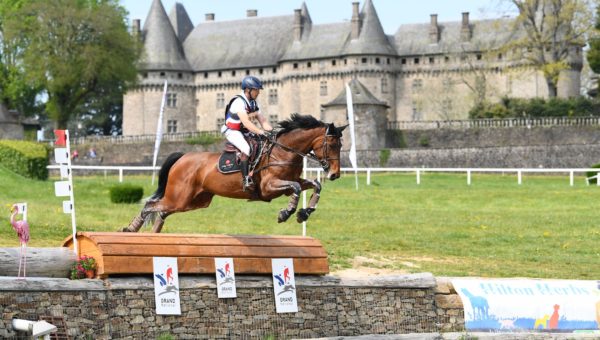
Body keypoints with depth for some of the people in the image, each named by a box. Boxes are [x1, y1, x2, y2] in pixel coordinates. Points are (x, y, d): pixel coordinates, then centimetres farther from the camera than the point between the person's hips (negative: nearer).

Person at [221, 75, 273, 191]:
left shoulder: (253, 103, 9)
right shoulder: (239, 102, -20)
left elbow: (262, 120, 4)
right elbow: (246, 122, -31)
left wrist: (271, 131, -14)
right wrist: (261, 131, -41)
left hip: (245, 132, 9)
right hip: (232, 132, -9)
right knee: (247, 148, -32)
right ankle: (246, 180, -34)